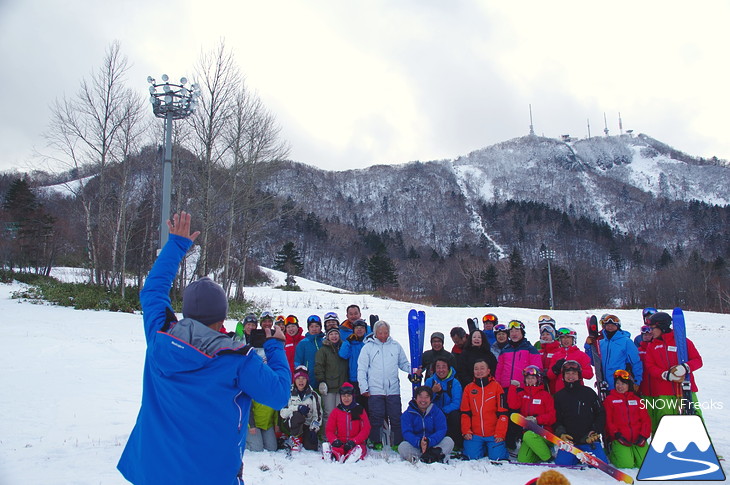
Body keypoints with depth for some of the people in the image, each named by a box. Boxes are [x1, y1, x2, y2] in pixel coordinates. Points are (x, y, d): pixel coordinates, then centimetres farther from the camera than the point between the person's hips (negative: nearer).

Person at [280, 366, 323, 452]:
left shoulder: (313, 395, 2)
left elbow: (317, 415, 5)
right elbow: (283, 412, -11)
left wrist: (314, 429, -9)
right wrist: (298, 408, -25)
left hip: (307, 426, 2)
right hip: (291, 424, -2)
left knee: (312, 448, -17)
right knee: (298, 415, -34)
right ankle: (295, 438, -9)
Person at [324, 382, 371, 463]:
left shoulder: (360, 410, 8)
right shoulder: (336, 411, 13)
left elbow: (366, 430, 0)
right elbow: (329, 430, 8)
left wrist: (354, 441, -16)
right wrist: (334, 440, -15)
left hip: (356, 444, -1)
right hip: (340, 444, 1)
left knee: (359, 449, -35)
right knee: (325, 445, -30)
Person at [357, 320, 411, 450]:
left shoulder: (396, 346, 8)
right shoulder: (368, 347, 2)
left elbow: (404, 364, 16)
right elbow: (361, 369, 2)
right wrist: (364, 388, -5)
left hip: (393, 390, 2)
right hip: (374, 390, -2)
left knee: (396, 418, 4)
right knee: (376, 419, 4)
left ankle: (398, 443, 17)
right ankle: (376, 442, 20)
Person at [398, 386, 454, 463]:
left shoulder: (437, 412, 3)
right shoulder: (407, 414, 1)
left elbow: (441, 430, -9)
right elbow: (407, 433, -12)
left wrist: (429, 442, -28)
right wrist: (419, 443, -32)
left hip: (434, 445, 1)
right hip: (415, 447, -1)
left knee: (449, 441, -21)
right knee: (402, 447, -29)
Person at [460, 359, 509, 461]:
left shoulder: (496, 386, 0)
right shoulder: (468, 388, 7)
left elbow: (502, 413, -3)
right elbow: (465, 413, 8)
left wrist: (500, 433, -9)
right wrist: (466, 431, -3)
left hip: (493, 434, -2)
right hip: (475, 434, 2)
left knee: (497, 458, -13)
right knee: (471, 457, -12)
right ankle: (483, 449, 20)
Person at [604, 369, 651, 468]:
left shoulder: (636, 399, 19)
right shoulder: (609, 399, 8)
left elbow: (646, 419, 11)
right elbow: (608, 421, 1)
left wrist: (643, 436, -4)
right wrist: (616, 434, -14)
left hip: (638, 439, 4)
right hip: (620, 440, -3)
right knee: (626, 464, -22)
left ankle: (633, 454, 16)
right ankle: (612, 455, 10)